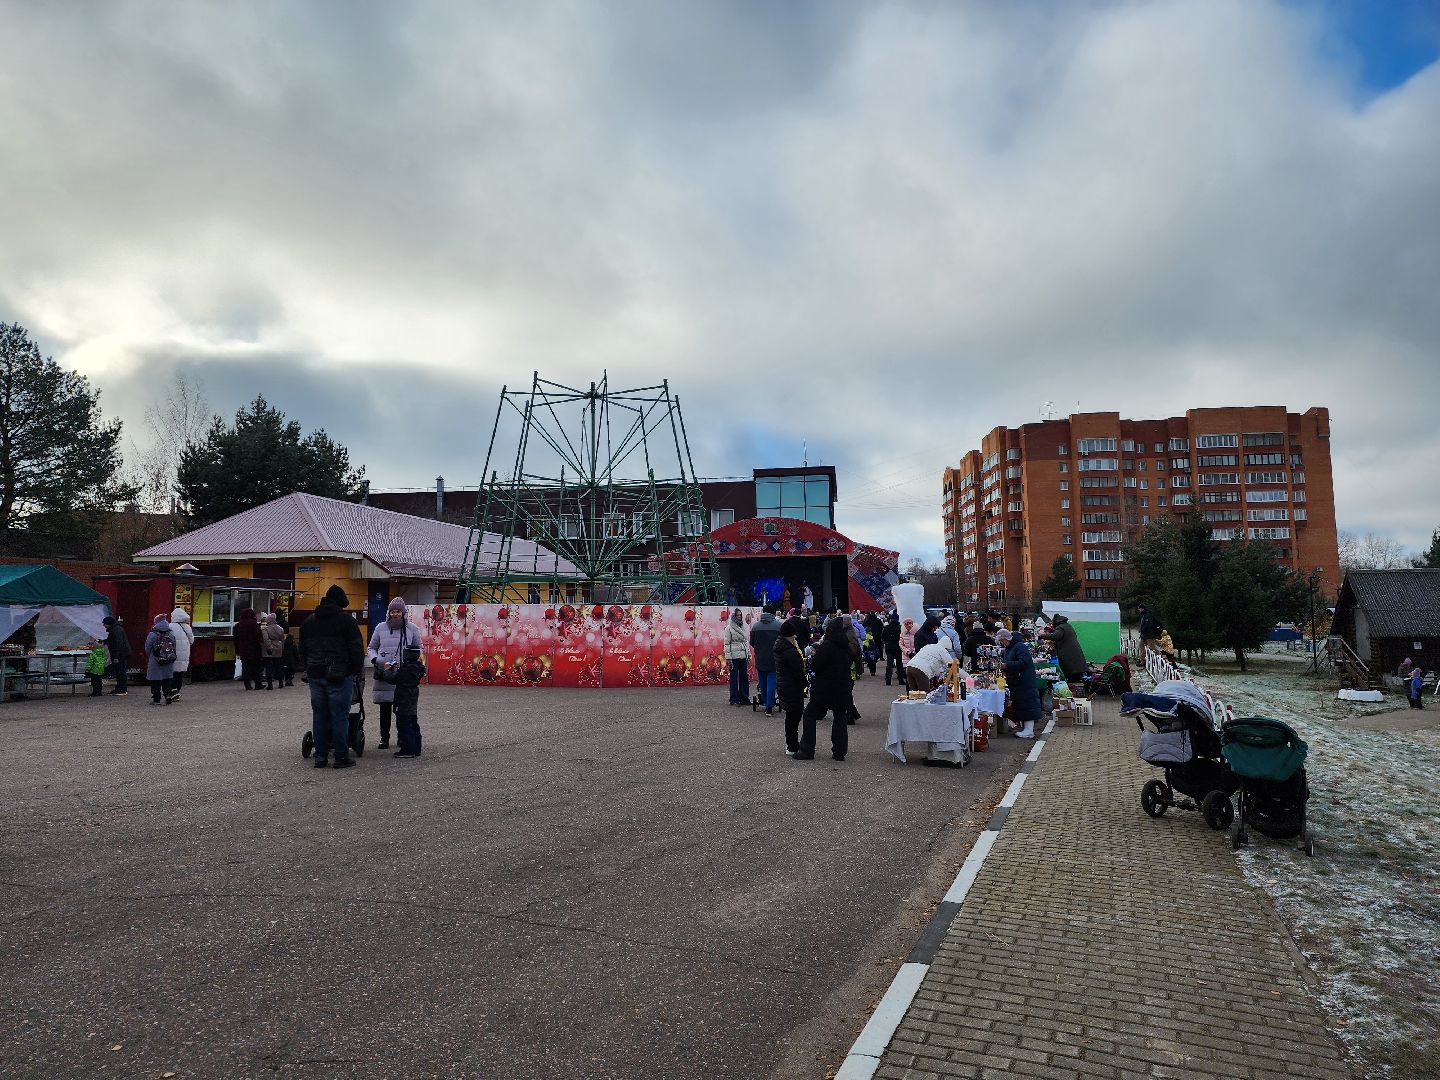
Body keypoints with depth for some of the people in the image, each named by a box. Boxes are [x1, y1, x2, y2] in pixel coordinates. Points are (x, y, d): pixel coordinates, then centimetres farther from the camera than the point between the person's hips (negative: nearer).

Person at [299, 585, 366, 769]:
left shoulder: (308, 622, 15)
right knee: (340, 716, -2)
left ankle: (320, 756, 12)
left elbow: (302, 650, 20)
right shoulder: (345, 620, -4)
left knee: (319, 715, 9)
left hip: (315, 675, 6)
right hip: (339, 676, -5)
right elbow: (357, 648, -6)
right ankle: (341, 757, 0)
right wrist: (357, 669, 4)